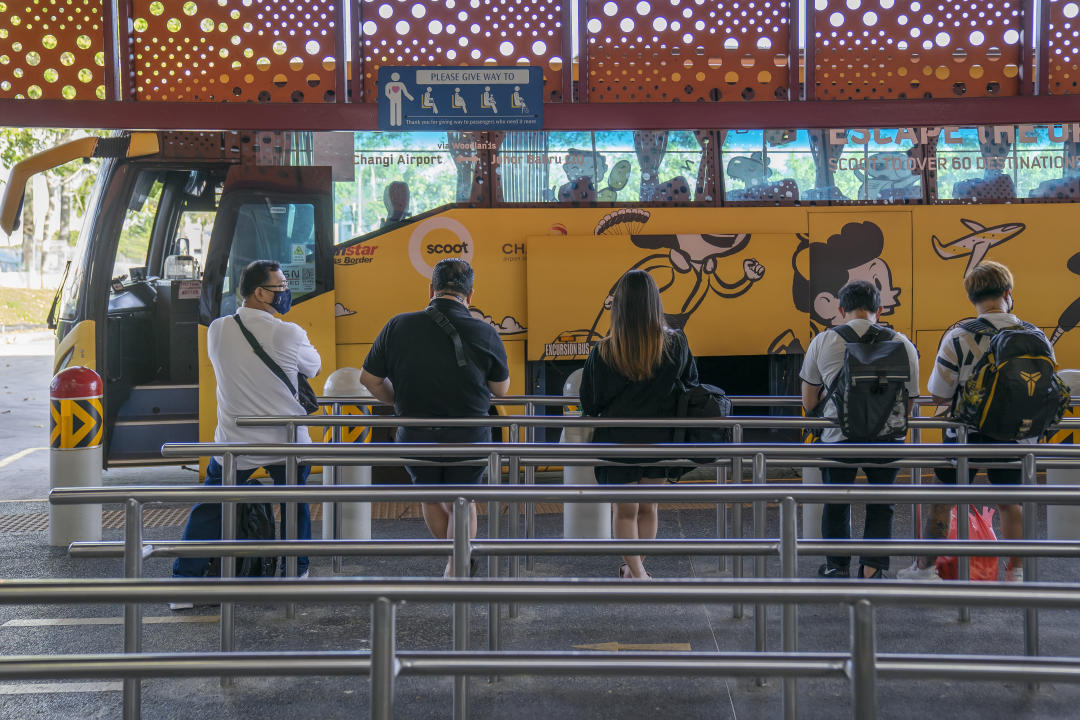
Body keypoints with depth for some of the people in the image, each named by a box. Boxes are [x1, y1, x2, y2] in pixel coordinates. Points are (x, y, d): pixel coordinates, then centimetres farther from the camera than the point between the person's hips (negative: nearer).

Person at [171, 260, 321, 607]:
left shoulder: (217, 330, -4)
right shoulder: (289, 335, -15)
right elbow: (314, 366, 4)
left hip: (235, 444, 2)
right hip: (287, 443, -2)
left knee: (208, 510, 14)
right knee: (294, 504, 22)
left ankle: (186, 583, 11)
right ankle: (296, 573, 30)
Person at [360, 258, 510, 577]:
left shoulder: (398, 326, -9)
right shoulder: (484, 333, -12)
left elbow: (369, 378, -1)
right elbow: (501, 389, 0)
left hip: (416, 437, 2)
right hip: (469, 437, -1)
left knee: (431, 497, 27)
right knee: (463, 504, 20)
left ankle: (458, 562, 42)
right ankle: (455, 573, 17)